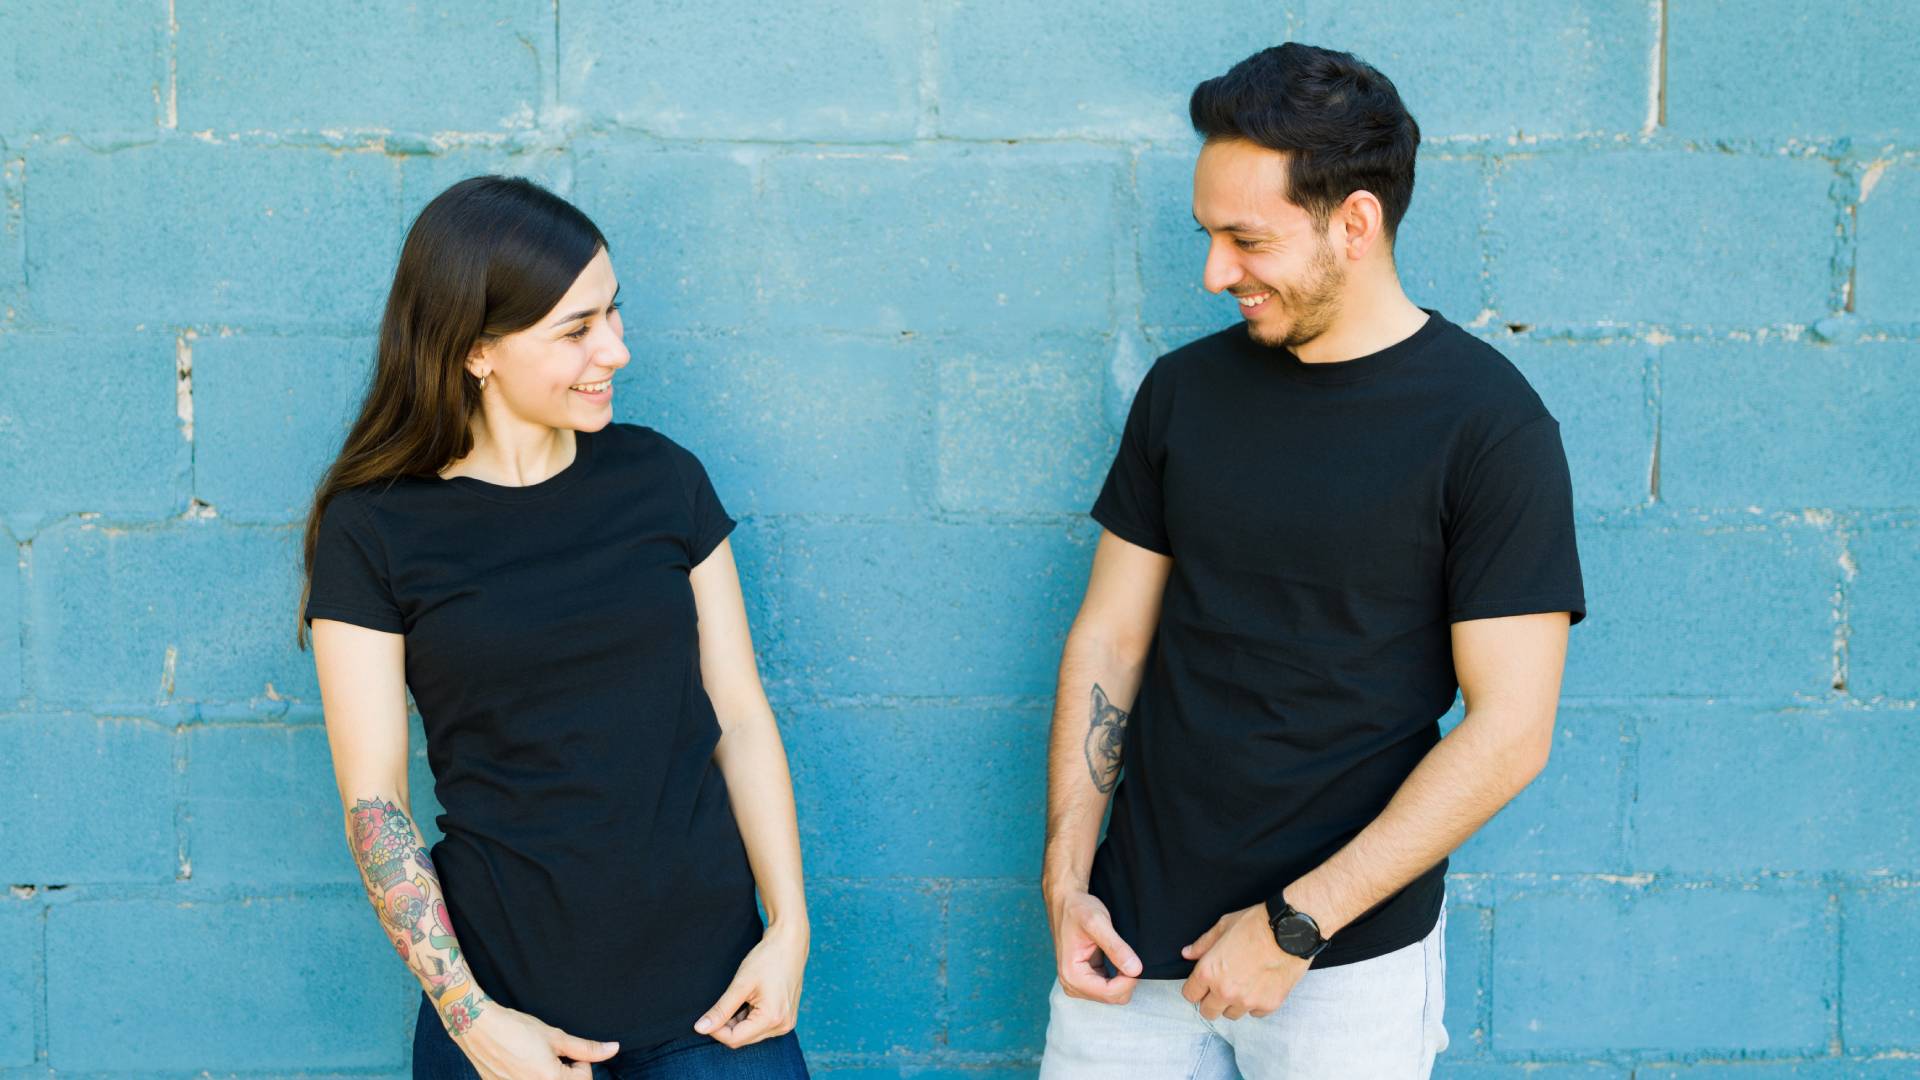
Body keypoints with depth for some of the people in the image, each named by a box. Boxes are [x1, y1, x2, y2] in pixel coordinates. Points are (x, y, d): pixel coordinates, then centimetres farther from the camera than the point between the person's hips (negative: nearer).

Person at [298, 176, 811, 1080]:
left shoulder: (660, 478, 2)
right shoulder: (372, 531, -5)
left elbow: (739, 715, 4)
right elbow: (374, 802, -6)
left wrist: (790, 927, -4)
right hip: (508, 995, -2)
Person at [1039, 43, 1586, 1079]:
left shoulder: (1490, 424, -10)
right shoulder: (1184, 389, 4)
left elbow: (1509, 729, -13)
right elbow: (1110, 638, 7)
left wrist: (1297, 923, -14)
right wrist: (1065, 877, -2)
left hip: (1352, 956, -3)